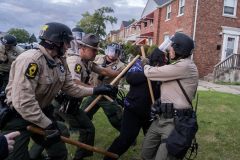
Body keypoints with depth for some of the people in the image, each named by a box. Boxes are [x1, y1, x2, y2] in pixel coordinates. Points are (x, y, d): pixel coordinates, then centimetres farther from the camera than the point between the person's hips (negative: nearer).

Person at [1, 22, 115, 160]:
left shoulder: (61, 62, 1)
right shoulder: (30, 60, -27)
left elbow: (69, 87, 6)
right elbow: (23, 102, -31)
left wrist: (96, 90, -2)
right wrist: (48, 125, -25)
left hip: (43, 113, 8)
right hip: (19, 117, -7)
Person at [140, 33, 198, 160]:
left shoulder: (184, 66, -17)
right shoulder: (180, 64, 16)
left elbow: (151, 73, -14)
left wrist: (146, 65, 6)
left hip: (174, 122, -10)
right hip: (161, 118, 10)